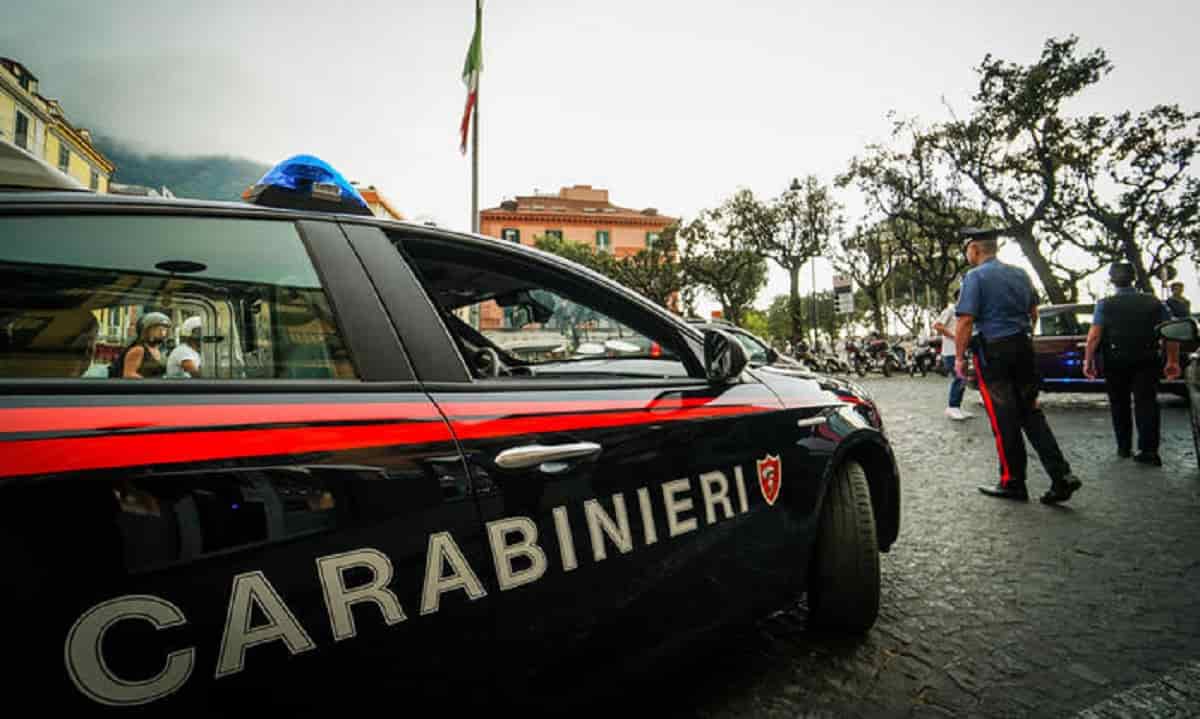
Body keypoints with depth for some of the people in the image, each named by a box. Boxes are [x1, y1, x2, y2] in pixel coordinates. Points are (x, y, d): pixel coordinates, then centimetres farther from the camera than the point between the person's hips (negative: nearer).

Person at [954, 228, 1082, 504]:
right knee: (1031, 413, 12)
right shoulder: (1020, 274, 13)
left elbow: (966, 320, -17)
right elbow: (1033, 313, 22)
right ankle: (1061, 476, 5)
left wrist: (959, 357, -10)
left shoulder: (975, 277, -10)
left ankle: (1013, 483, 9)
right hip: (1023, 347, 7)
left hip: (992, 352, -7)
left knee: (1004, 419, 1)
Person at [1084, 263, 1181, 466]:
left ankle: (1124, 447, 19)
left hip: (1116, 363, -1)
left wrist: (1088, 361, -6)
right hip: (1147, 362, 1)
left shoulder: (1105, 304, -5)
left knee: (1119, 405, 12)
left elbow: (1094, 336, -13)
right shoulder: (1154, 302, 2)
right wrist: (1173, 361, 8)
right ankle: (1149, 449, -7)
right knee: (1147, 403, 1)